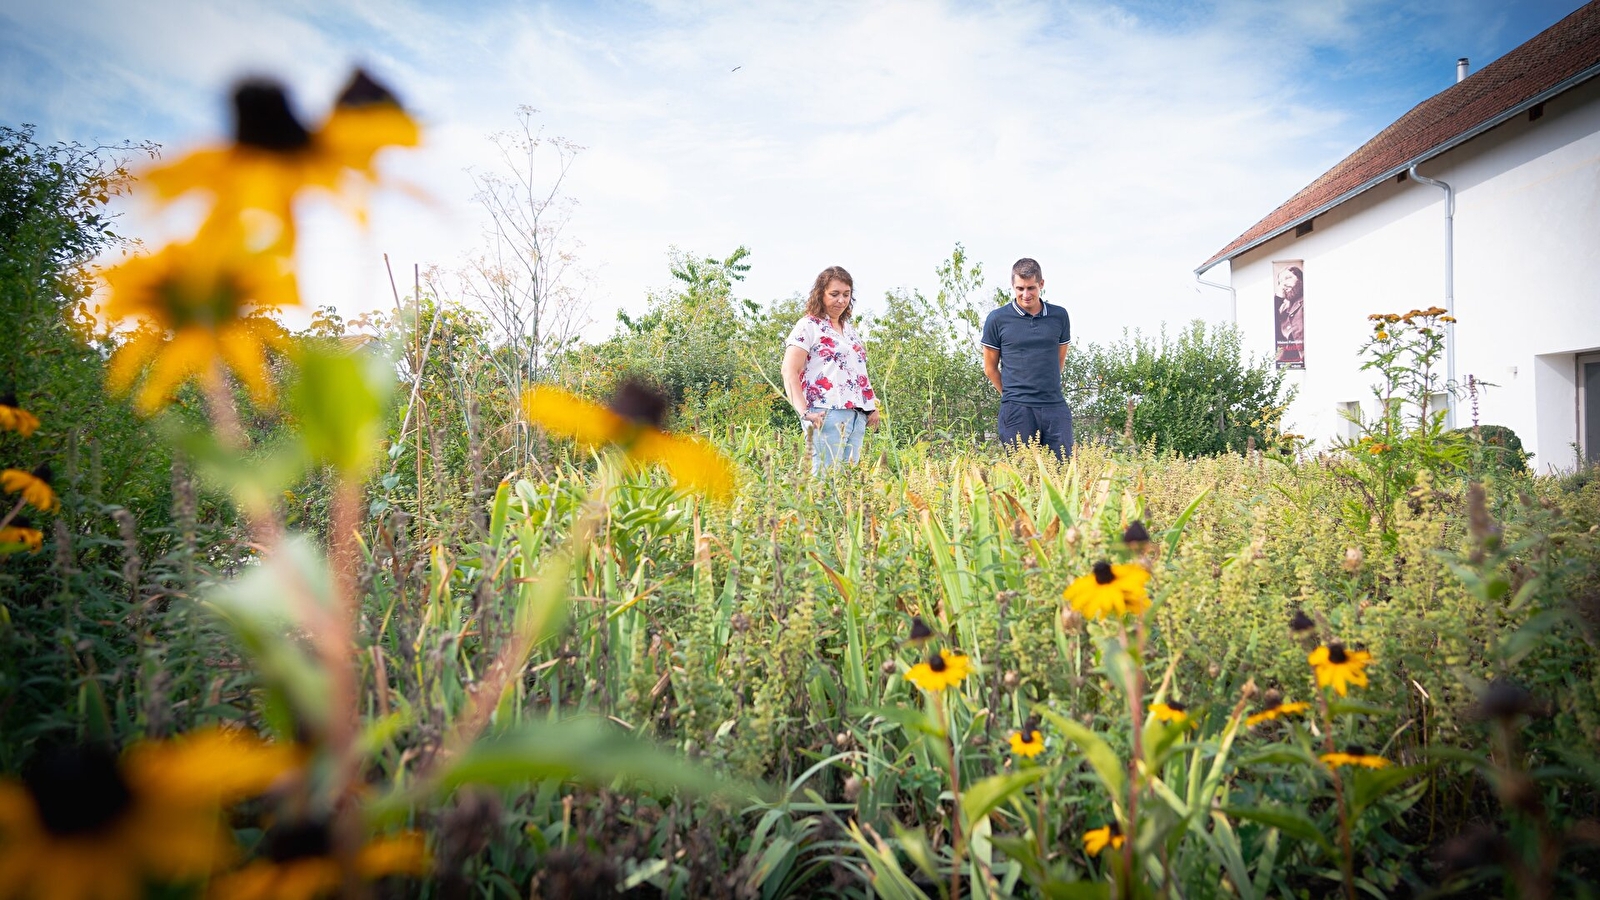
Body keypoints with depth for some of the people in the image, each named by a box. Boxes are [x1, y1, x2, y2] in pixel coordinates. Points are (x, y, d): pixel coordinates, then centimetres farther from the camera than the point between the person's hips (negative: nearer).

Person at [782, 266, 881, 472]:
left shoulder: (849, 329, 22)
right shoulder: (808, 326, -1)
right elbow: (789, 373, -9)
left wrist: (873, 406, 14)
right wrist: (804, 412, -20)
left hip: (858, 416, 8)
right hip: (827, 415, -7)